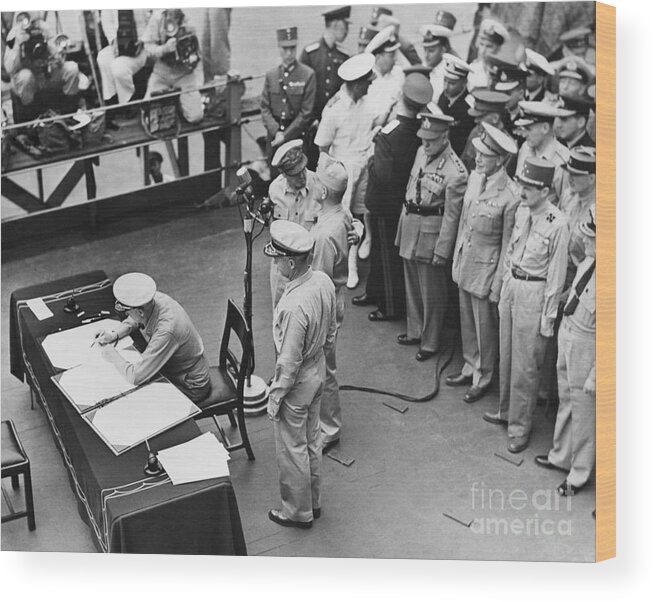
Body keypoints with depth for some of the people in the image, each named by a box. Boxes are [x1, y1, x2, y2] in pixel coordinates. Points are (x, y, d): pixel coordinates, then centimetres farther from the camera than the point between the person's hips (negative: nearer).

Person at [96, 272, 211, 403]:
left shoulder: (166, 331, -40)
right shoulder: (156, 299, -16)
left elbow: (136, 377, -37)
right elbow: (133, 320, 11)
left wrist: (113, 356, -21)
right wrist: (115, 334, -6)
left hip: (190, 389, -8)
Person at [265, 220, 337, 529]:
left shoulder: (294, 306, -35)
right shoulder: (323, 281, -9)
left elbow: (289, 362, -26)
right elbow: (331, 331, 6)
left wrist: (275, 397, -13)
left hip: (296, 382, -8)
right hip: (318, 371, 8)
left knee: (291, 450, 12)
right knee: (311, 441, 24)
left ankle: (298, 512, 30)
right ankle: (313, 502, 41)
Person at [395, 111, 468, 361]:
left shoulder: (455, 173, -22)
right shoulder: (422, 152, 2)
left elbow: (451, 216, -19)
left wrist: (442, 251, -16)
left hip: (431, 231, -8)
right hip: (409, 225, 8)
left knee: (432, 293, 6)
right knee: (412, 285, 20)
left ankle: (430, 342, 21)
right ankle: (415, 332, 37)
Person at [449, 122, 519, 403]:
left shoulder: (510, 196, -22)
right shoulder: (474, 178, 0)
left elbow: (508, 244, -15)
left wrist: (498, 283, -11)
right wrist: (456, 257, 15)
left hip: (486, 267, -7)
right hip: (465, 262, 7)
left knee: (485, 326, 9)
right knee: (467, 321, 19)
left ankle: (483, 378, 27)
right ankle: (470, 367, 37)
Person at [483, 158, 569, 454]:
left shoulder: (557, 224, -20)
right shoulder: (521, 211, 1)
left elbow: (556, 274, -16)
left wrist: (548, 317, -13)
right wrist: (505, 283, 16)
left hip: (534, 294, -7)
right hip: (511, 285, 7)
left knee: (524, 365, 2)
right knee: (506, 356, 20)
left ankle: (520, 427, 17)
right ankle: (506, 410, 39)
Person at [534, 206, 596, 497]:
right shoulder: (589, 260, -7)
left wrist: (595, 376, -18)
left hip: (587, 344, -7)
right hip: (567, 331, 8)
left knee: (583, 410, 12)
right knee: (566, 401, 25)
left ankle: (578, 475, 32)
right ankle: (561, 456, 47)